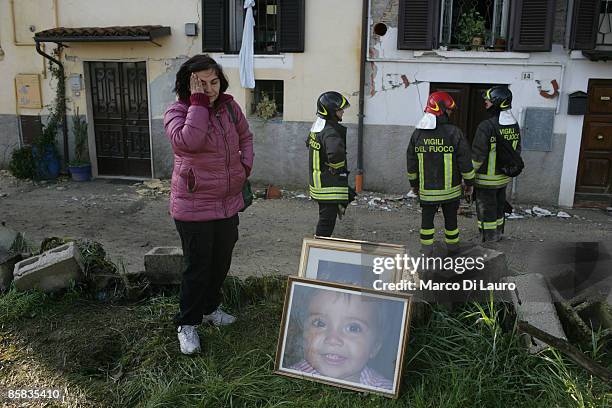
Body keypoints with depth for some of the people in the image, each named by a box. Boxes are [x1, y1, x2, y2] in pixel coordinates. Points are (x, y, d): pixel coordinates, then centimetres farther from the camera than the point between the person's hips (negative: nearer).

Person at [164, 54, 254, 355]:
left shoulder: (229, 106, 2)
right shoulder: (176, 113, -13)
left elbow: (245, 137, 20)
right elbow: (188, 141, -35)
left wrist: (246, 165, 5)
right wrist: (198, 102, -28)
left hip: (228, 203, 6)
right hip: (195, 207, -6)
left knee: (221, 262, 19)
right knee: (198, 267, 3)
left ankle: (210, 308, 41)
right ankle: (187, 324, 21)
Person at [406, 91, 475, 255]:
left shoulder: (418, 133, -1)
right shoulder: (454, 133, -12)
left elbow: (411, 163, 5)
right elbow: (465, 162, -9)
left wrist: (414, 184, 18)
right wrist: (469, 183, 5)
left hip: (426, 190, 2)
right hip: (450, 190, -2)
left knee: (427, 219, 12)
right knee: (450, 218, 15)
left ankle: (426, 251, 16)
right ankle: (452, 248, 28)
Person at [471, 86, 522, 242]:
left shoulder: (486, 126, -23)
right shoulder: (515, 125, 2)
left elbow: (477, 156, -21)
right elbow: (516, 151, 11)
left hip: (487, 180, -7)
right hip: (504, 177, 7)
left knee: (486, 213, 5)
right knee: (499, 208, 22)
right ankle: (498, 236, 37)